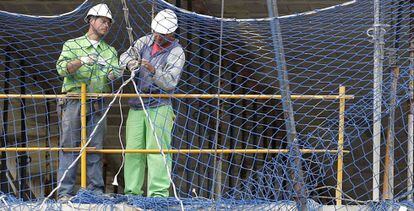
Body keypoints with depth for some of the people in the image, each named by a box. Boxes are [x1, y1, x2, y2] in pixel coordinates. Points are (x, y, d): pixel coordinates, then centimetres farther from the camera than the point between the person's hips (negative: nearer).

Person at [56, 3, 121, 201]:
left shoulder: (110, 51, 17)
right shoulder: (72, 45, 7)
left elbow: (115, 72, 2)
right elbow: (61, 68, -7)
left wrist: (113, 73, -22)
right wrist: (81, 61, -24)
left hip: (97, 105, 3)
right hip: (74, 101, -3)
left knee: (96, 148, 3)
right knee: (69, 147, -4)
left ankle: (96, 190, 7)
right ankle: (65, 192, -5)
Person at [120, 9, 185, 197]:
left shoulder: (176, 52, -6)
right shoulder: (145, 41, 10)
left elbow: (170, 82, -15)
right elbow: (125, 56, 7)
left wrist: (154, 71, -32)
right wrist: (130, 62, -16)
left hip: (159, 108, -5)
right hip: (136, 106, 5)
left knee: (157, 150, -14)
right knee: (133, 150, 3)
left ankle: (159, 192, -17)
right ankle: (132, 192, 8)